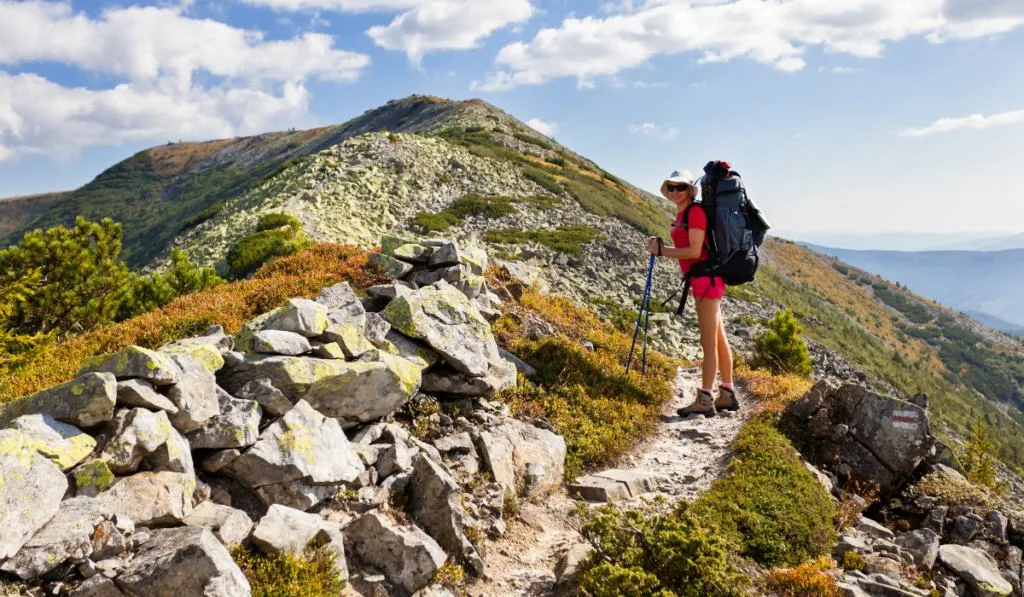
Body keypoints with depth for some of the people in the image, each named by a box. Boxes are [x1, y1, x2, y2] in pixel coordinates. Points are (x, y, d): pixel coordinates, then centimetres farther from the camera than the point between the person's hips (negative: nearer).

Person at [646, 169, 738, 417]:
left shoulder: (695, 211, -12)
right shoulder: (681, 214, 15)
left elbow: (695, 251, -19)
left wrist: (661, 250, -12)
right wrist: (660, 246, 2)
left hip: (706, 277, -10)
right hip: (700, 279, 10)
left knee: (709, 341, -5)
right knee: (718, 339, 15)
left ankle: (705, 399, 0)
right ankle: (727, 394, 24)